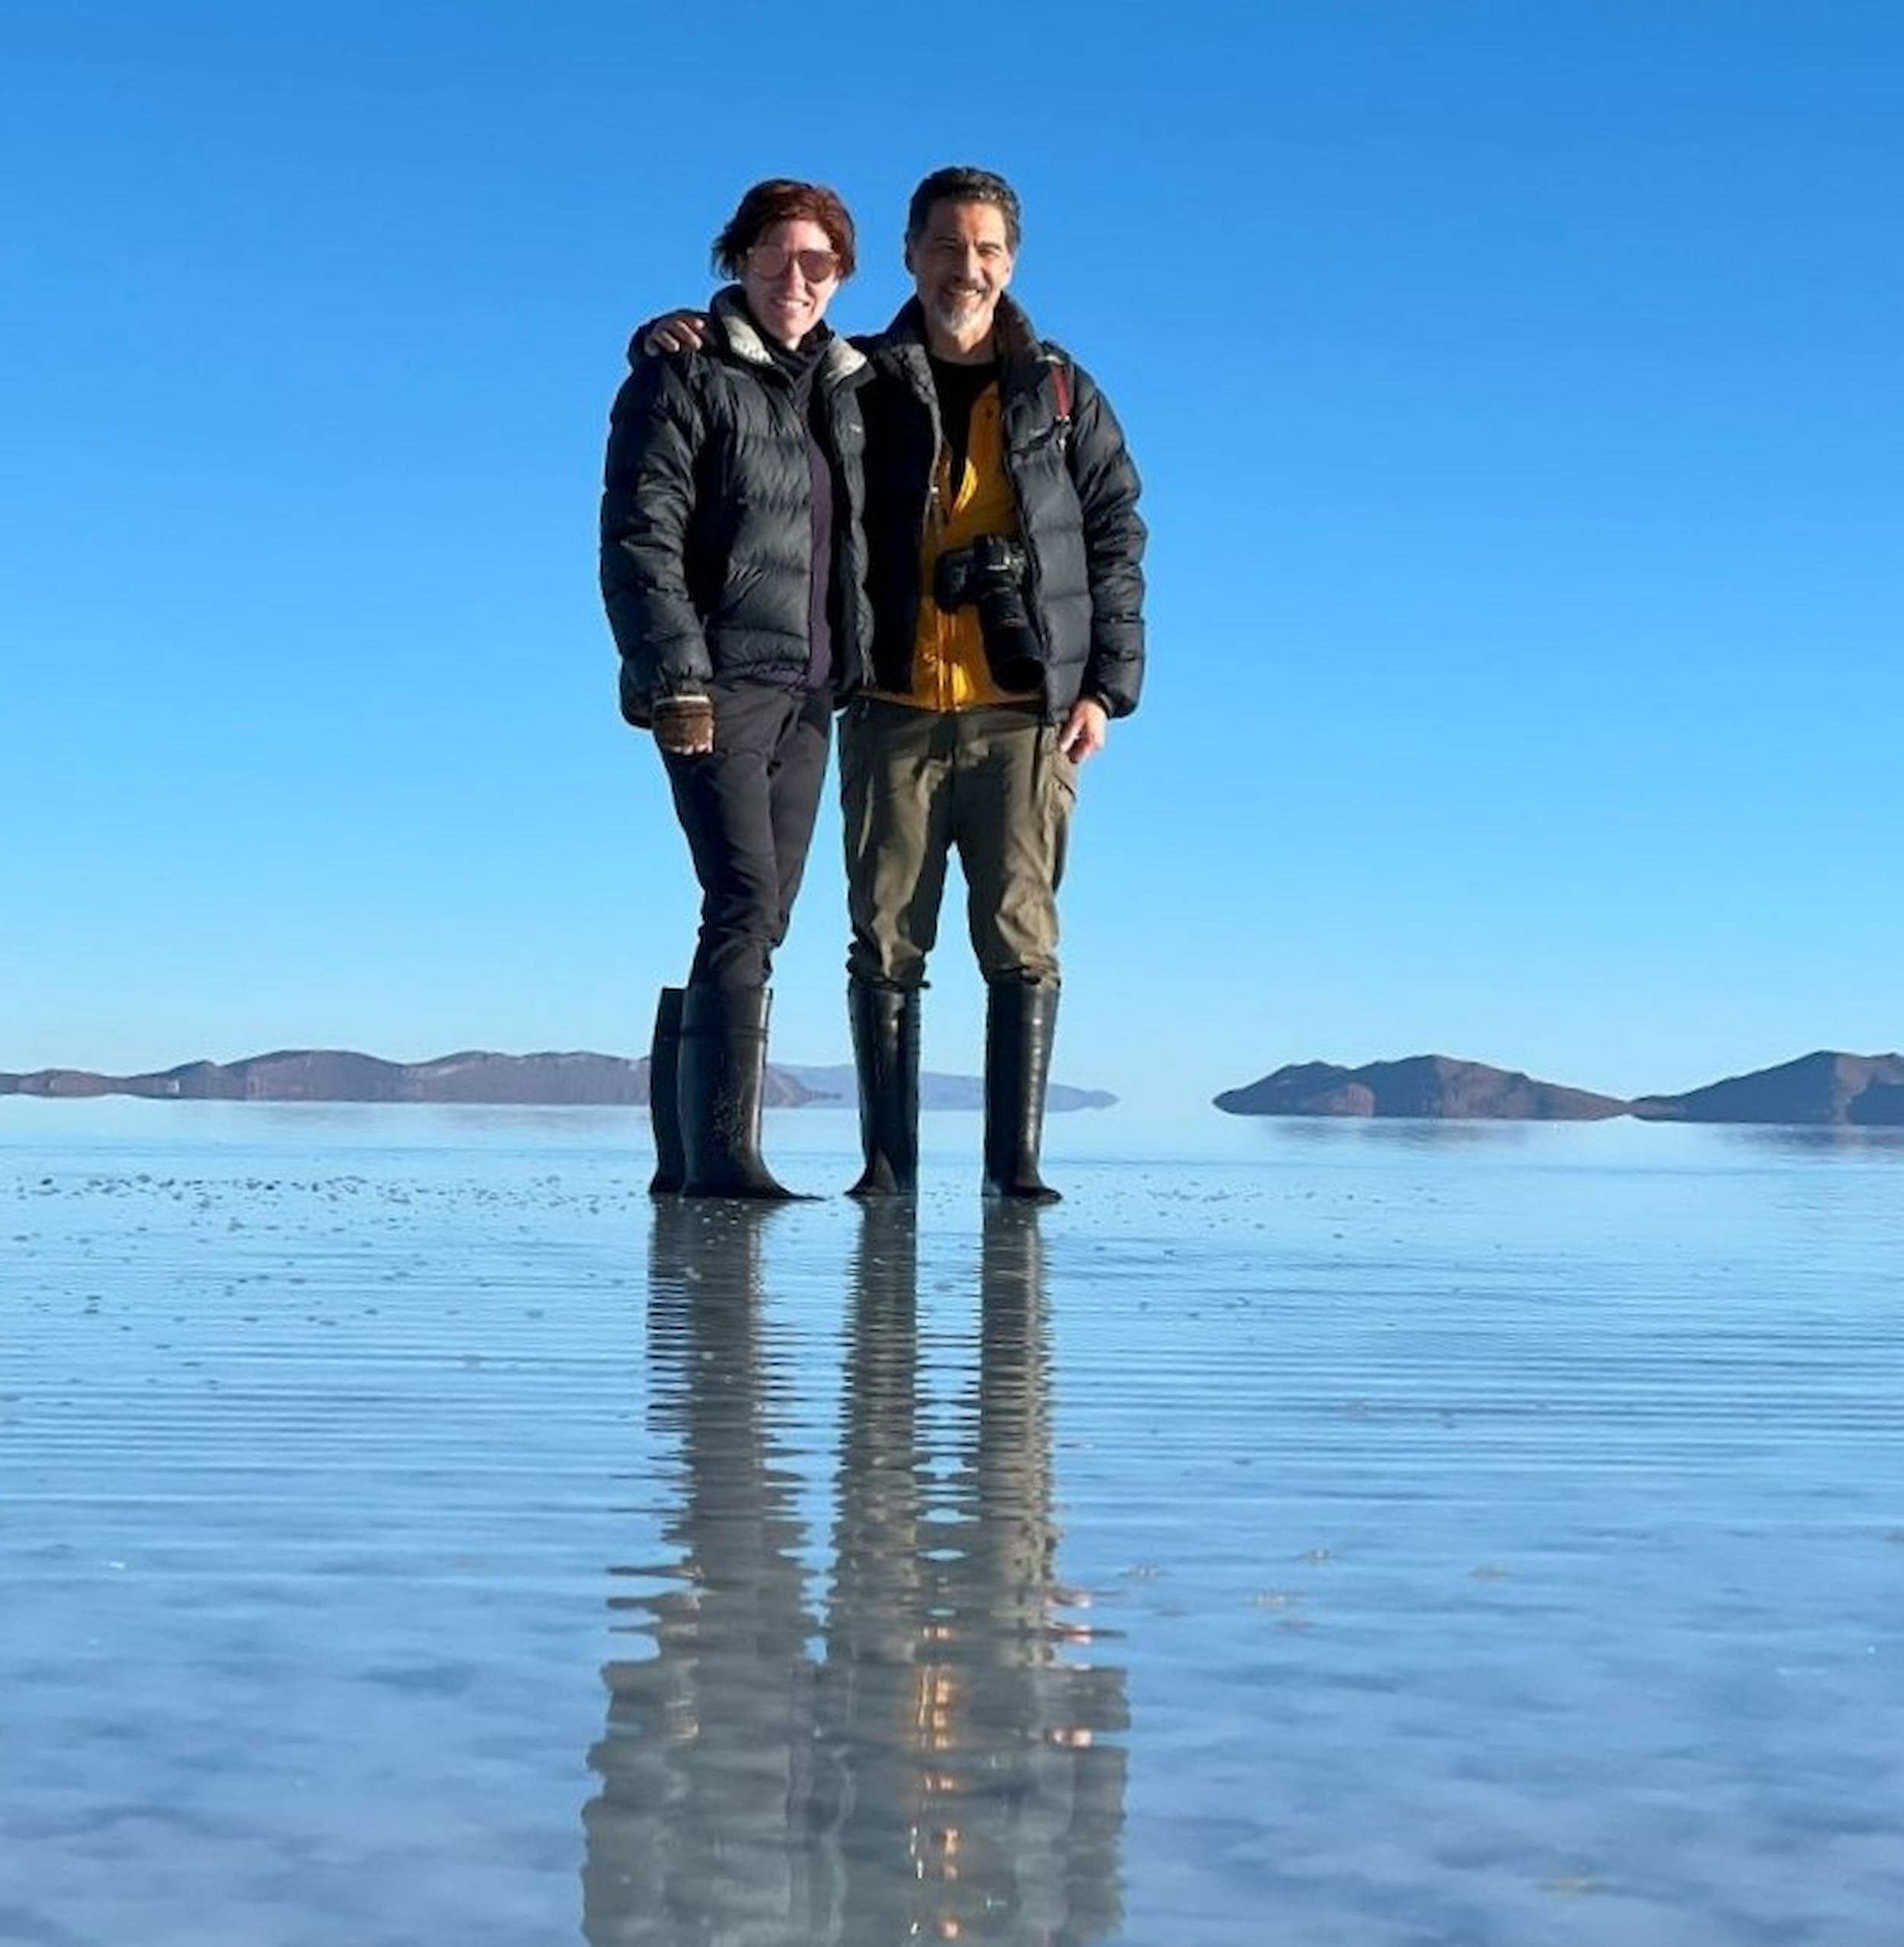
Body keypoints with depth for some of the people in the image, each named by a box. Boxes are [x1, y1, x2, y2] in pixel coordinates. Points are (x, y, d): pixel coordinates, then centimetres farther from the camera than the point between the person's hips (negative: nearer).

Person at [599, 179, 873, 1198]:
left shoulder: (850, 387, 18)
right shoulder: (684, 375, -2)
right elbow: (639, 538, -9)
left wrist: (859, 674, 15)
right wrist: (676, 677, -18)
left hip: (809, 693, 7)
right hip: (716, 685, -7)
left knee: (758, 918, 6)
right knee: (745, 901, -18)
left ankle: (684, 1149, 12)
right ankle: (720, 1150, -19)